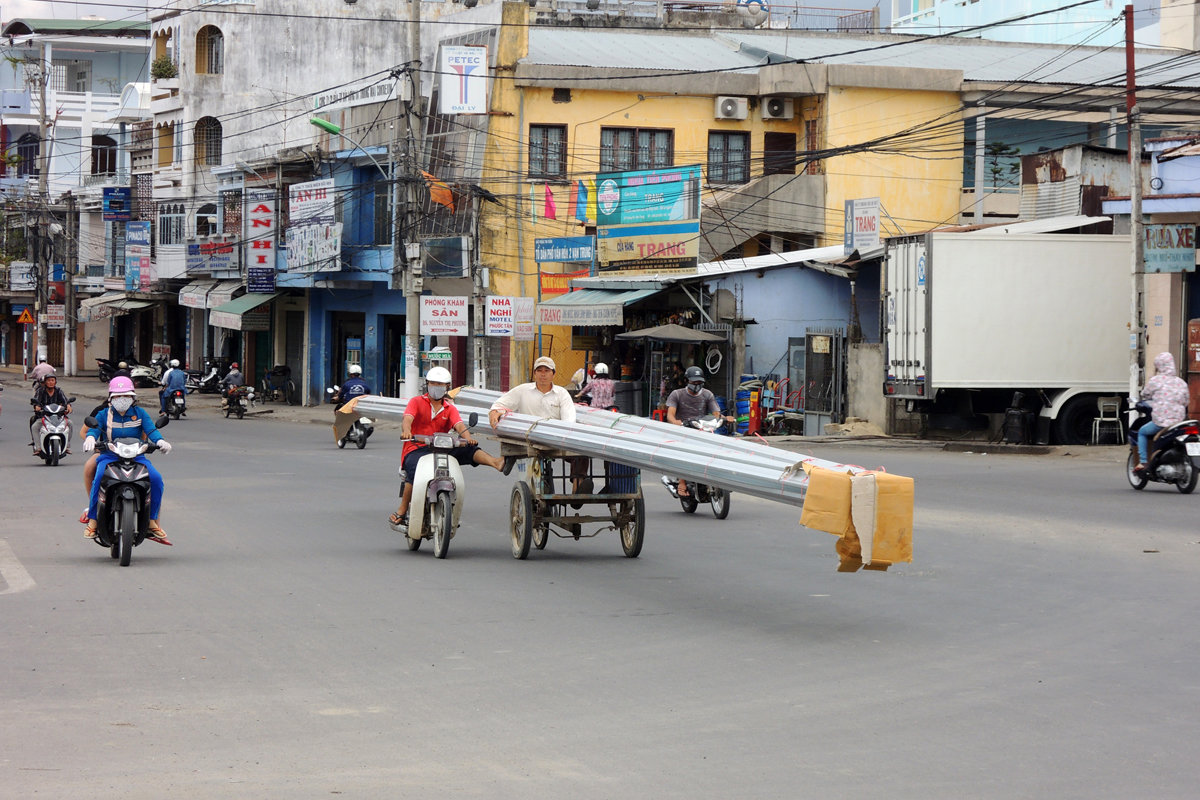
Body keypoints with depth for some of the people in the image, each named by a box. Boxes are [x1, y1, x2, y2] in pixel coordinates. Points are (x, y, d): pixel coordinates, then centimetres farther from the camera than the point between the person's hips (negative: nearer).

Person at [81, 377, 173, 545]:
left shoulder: (140, 413, 12)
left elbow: (151, 430, 0)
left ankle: (152, 522, -9)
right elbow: (94, 428, -5)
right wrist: (90, 438, -30)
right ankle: (93, 520, -22)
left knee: (156, 478, -23)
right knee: (100, 477, -33)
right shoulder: (104, 415, 10)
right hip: (109, 457, -1)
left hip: (136, 456, 1)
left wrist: (160, 441, -23)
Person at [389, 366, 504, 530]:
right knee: (415, 471, -35)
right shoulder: (416, 402, 8)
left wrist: (467, 436, -26)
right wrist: (406, 431, -37)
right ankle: (401, 512, -27)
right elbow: (407, 418, -12)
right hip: (416, 449, -4)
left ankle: (497, 462, -45)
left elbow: (459, 425, -2)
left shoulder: (450, 409, 17)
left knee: (468, 449, -21)